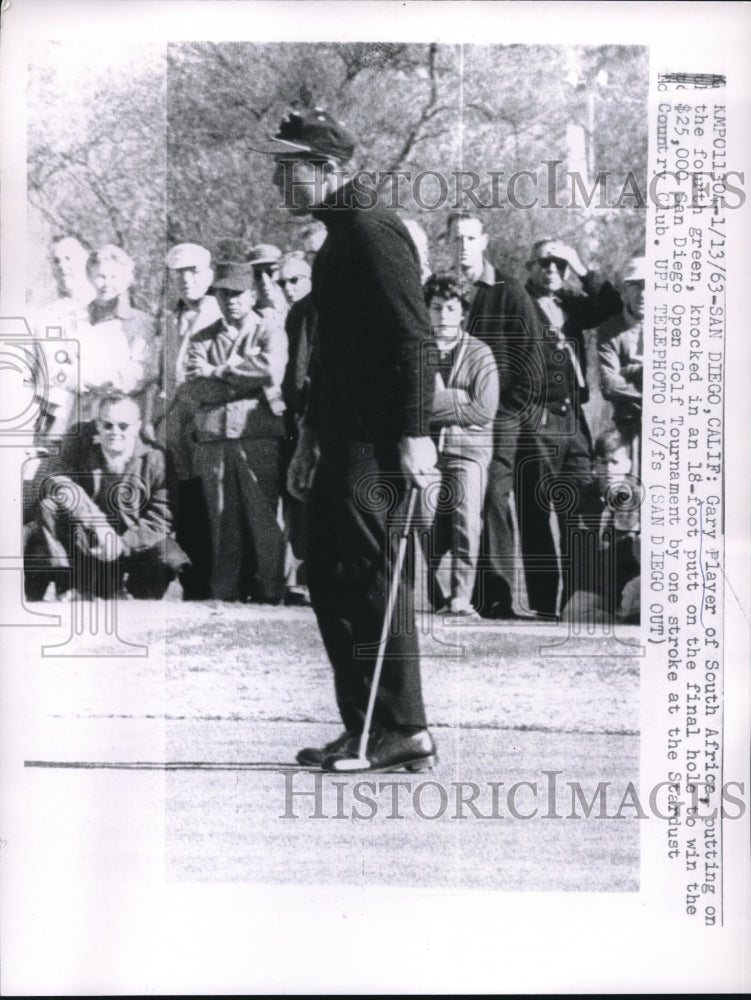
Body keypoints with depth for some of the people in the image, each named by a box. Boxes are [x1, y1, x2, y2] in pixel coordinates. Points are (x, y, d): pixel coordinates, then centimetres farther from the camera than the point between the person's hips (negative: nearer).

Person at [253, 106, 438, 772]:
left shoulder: (373, 231, -10)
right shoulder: (339, 239, 21)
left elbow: (415, 337, -18)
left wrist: (415, 434, -23)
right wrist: (312, 435, 25)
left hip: (378, 442, -10)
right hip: (344, 440, 10)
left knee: (373, 580, -6)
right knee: (330, 581, 11)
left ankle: (404, 731, 4)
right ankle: (363, 729, 20)